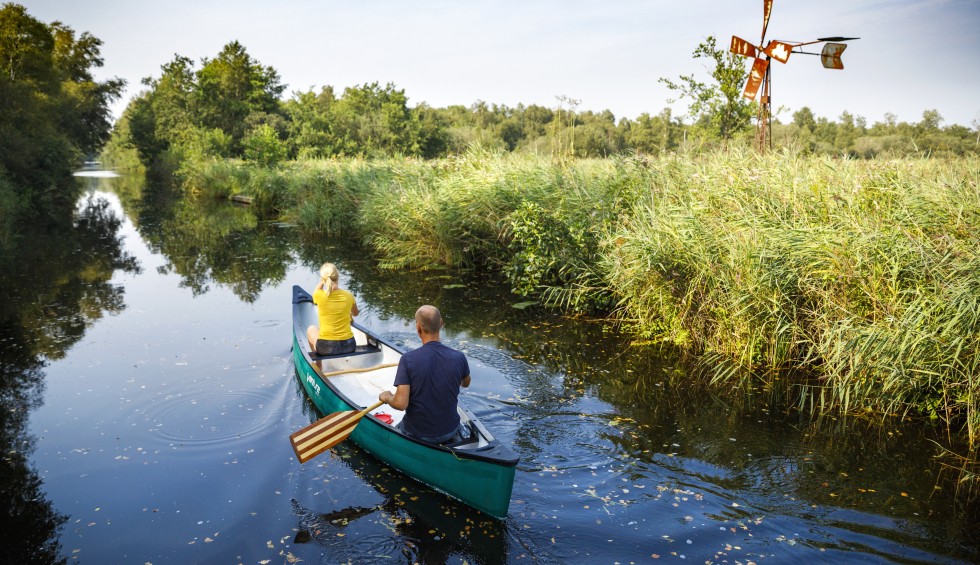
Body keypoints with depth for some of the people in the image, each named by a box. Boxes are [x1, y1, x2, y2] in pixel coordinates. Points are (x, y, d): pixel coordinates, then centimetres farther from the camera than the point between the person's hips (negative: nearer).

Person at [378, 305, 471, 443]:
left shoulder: (408, 359, -23)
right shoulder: (459, 357, -14)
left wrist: (386, 397, -3)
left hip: (417, 434, -2)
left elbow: (401, 404, -24)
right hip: (450, 432, 2)